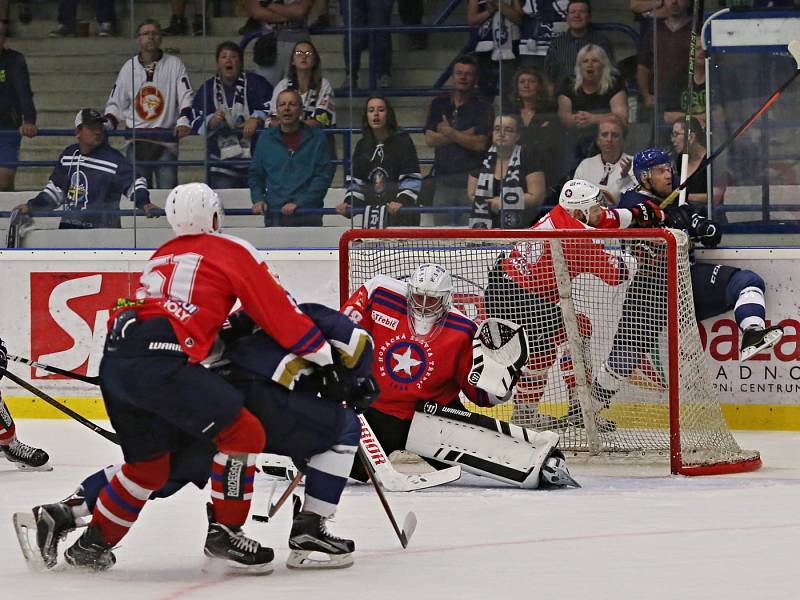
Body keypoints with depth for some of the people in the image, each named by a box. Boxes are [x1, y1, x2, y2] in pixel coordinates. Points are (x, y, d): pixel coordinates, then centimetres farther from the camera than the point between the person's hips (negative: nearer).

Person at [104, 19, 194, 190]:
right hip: (137, 140, 2)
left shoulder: (174, 65, 2)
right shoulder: (129, 68, 9)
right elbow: (115, 103, 14)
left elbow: (186, 97, -6)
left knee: (168, 191, -7)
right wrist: (107, 126, -3)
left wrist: (184, 121, -23)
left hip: (166, 139, -2)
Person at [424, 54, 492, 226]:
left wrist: (449, 133, -4)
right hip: (443, 178, 3)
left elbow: (480, 144, -9)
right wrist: (463, 135, -4)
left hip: (471, 179, -3)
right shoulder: (439, 104, 13)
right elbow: (430, 139, 2)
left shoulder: (481, 108, 3)